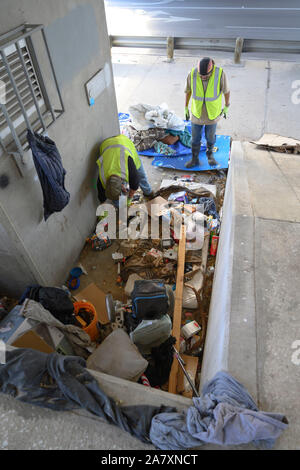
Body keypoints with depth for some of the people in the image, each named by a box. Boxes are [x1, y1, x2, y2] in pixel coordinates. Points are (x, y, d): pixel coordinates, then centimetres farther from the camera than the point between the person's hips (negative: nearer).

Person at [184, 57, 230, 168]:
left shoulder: (220, 74, -24)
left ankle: (209, 154, 42)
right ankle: (195, 159, 29)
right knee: (195, 137, 11)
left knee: (210, 136, 15)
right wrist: (186, 108, 5)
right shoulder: (192, 74, -21)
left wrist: (226, 106, 5)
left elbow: (226, 90, -8)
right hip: (197, 112, 1)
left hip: (212, 113, -1)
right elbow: (188, 90, -3)